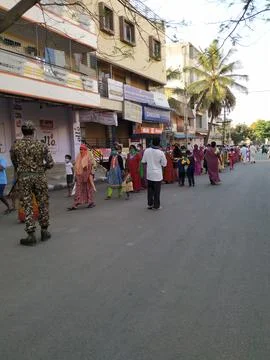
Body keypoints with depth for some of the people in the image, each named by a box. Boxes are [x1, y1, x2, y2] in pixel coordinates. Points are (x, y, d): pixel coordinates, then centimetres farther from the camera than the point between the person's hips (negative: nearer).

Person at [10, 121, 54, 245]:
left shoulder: (15, 146, 1)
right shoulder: (41, 145, -1)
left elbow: (15, 164, 10)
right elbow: (50, 163, -2)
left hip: (23, 178, 0)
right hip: (39, 177, 0)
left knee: (27, 206, 4)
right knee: (43, 204, 12)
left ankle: (31, 235, 3)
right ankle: (44, 231, 20)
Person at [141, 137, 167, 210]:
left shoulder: (146, 151, -7)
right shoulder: (161, 152, -15)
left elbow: (143, 161, 4)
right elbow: (164, 164, -7)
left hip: (149, 174, 3)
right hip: (157, 174, -3)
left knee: (150, 190, 15)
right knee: (157, 191, 7)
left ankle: (150, 204, 21)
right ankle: (156, 205, 14)